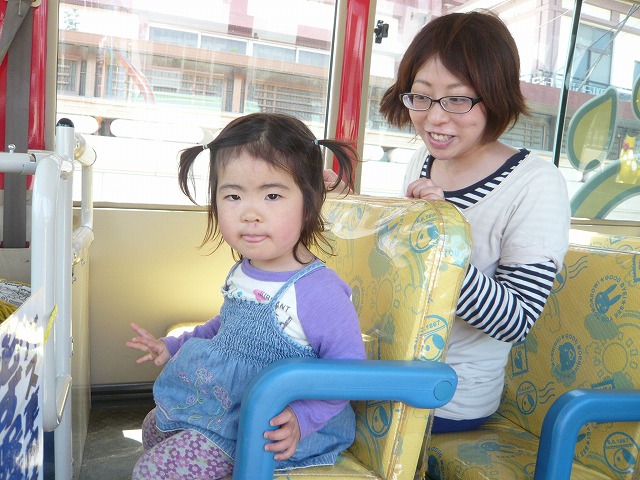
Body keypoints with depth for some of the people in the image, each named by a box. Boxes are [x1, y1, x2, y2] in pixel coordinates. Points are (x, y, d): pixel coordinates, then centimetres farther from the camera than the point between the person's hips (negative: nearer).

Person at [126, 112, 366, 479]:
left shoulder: (319, 291, -31)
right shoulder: (243, 273, -4)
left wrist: (302, 418, -32)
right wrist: (174, 346, 21)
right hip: (220, 403, 8)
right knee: (154, 427, 26)